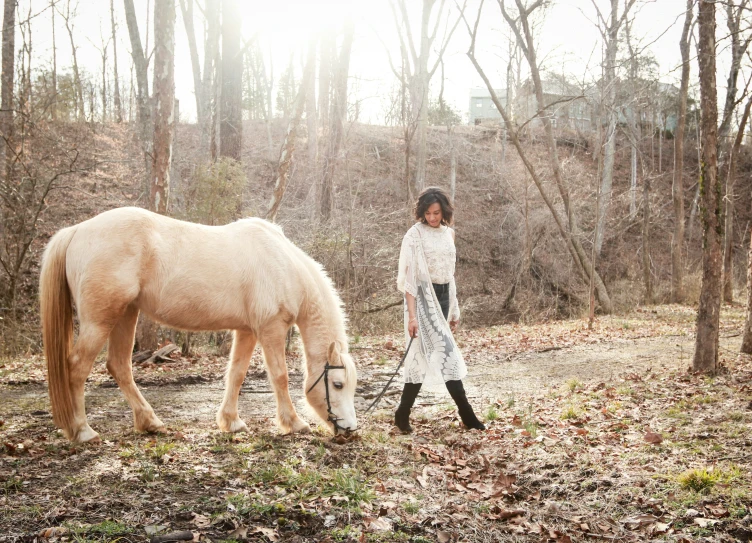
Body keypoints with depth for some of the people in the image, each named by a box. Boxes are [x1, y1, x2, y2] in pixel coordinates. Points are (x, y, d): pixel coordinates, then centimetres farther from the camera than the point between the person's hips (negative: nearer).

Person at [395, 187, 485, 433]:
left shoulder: (449, 233, 11)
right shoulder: (415, 235, -9)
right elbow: (409, 276, -13)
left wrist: (454, 309, 17)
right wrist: (412, 315, -19)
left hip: (443, 296, 7)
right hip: (423, 297, -7)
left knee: (424, 356, 6)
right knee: (445, 352, -10)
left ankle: (403, 414, 13)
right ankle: (466, 414, -3)